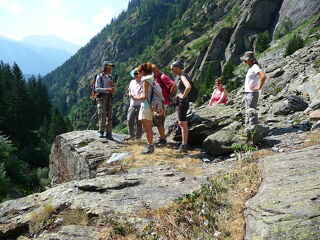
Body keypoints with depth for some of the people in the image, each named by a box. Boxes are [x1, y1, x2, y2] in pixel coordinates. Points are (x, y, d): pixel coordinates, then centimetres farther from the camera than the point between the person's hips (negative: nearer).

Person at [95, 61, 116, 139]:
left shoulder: (110, 77, 17)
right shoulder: (99, 77, 0)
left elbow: (114, 90, 17)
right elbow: (97, 88, -10)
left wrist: (113, 85, -4)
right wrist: (107, 89, -21)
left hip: (109, 98, 5)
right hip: (101, 97, -5)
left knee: (109, 115, 1)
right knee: (102, 115, -9)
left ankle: (109, 133, 4)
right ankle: (101, 132, 0)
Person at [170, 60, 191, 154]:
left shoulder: (183, 76, -14)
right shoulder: (180, 77, 15)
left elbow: (188, 87, -32)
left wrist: (183, 96, -21)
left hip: (182, 102, -10)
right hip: (179, 102, 10)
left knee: (183, 124, -8)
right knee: (182, 124, 13)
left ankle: (184, 146, -4)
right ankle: (184, 144, 21)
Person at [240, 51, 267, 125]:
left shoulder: (255, 67, -13)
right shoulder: (250, 67, 15)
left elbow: (263, 77, -28)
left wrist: (259, 87, -20)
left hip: (252, 93, -10)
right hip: (248, 93, 10)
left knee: (252, 113, -7)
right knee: (248, 113, 14)